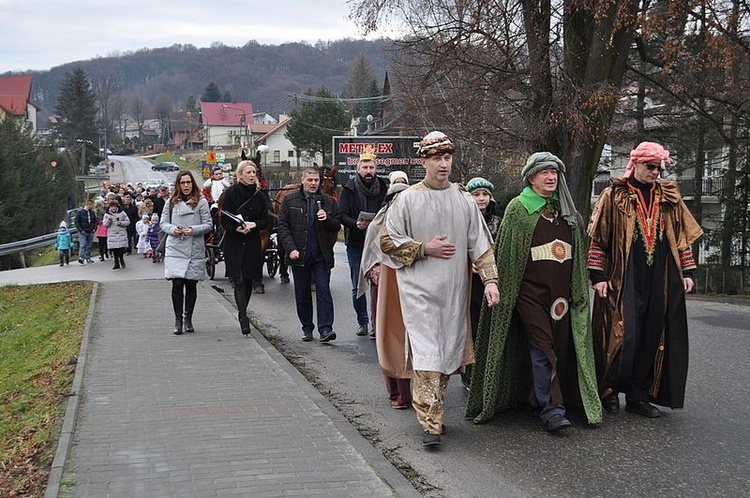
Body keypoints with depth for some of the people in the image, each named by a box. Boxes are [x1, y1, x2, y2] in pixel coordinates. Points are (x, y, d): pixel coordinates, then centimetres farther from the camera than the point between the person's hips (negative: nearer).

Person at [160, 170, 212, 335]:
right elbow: (163, 223, 10)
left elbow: (208, 225, 1)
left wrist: (194, 230, -15)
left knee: (191, 285, 6)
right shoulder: (171, 202, 8)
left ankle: (188, 319, 20)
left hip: (195, 249, 0)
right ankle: (178, 320, 1)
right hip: (175, 249, 0)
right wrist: (172, 229, -11)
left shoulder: (201, 202, 3)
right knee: (177, 283, -8)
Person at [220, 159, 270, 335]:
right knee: (238, 280, -12)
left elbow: (266, 220, 7)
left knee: (248, 280, 10)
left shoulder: (259, 195, 7)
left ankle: (242, 313, 28)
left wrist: (254, 224, -13)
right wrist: (237, 228, -22)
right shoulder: (230, 193, -3)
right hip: (233, 243, -3)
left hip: (252, 243, 4)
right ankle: (243, 318, -15)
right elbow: (224, 220, -5)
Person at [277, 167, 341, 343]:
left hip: (321, 255, 0)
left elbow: (337, 226, 10)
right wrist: (291, 248, -11)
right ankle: (307, 328, 18)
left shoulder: (328, 201, 8)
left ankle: (325, 329, -10)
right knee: (302, 293, 8)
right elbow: (283, 226, 0)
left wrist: (327, 219, -12)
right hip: (299, 254, 0)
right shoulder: (290, 200, 4)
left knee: (323, 290, -8)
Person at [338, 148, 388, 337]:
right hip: (356, 244, 0)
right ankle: (362, 321, 17)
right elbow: (342, 215, -5)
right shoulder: (349, 189, 2)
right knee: (357, 286, 5)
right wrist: (356, 224, -24)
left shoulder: (383, 189, 6)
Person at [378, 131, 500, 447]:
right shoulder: (408, 199, -1)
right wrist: (425, 249, -9)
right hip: (419, 289, -4)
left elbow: (480, 244, 7)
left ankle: (432, 408, 28)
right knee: (426, 353, -11)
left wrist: (490, 279, -4)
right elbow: (388, 241, 0)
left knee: (448, 352, 10)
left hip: (454, 290, 4)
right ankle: (430, 424, -10)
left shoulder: (464, 200, 8)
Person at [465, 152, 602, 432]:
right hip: (531, 291, -5)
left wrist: (578, 291, 17)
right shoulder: (518, 209, -1)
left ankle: (532, 396, 17)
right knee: (541, 347, -9)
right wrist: (504, 289, -6)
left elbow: (580, 251, 21)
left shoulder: (567, 210, 15)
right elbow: (505, 252, -2)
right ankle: (550, 408, -9)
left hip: (561, 291, 6)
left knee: (560, 345, 5)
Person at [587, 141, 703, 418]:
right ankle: (609, 390, 10)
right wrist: (597, 275, -7)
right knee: (623, 334, -9)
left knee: (652, 336, 5)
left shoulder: (669, 198, 13)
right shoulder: (614, 195, 1)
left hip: (660, 280, 4)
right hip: (624, 278, -4)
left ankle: (639, 395, 15)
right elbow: (598, 237, -1)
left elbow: (683, 236, 17)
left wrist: (687, 271, 10)